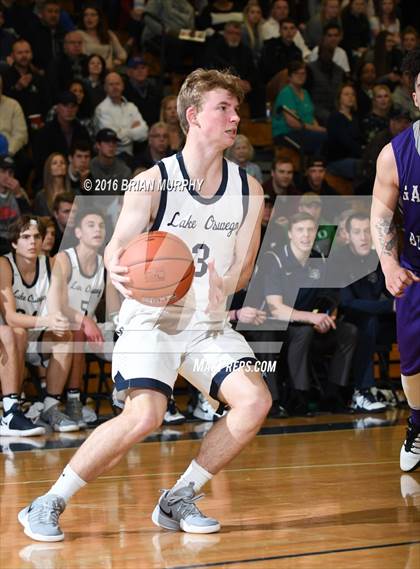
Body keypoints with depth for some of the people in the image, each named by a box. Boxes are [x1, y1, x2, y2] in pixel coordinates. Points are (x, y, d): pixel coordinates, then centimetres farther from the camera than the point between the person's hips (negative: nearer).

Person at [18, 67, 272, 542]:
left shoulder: (247, 190, 2)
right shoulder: (153, 182, -10)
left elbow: (242, 268, 2)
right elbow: (117, 246, -9)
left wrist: (225, 285, -21)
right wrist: (117, 270, -33)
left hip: (207, 322, 5)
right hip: (150, 318, -5)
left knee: (255, 400, -15)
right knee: (144, 415, -26)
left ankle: (178, 500, 2)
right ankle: (47, 505, -13)